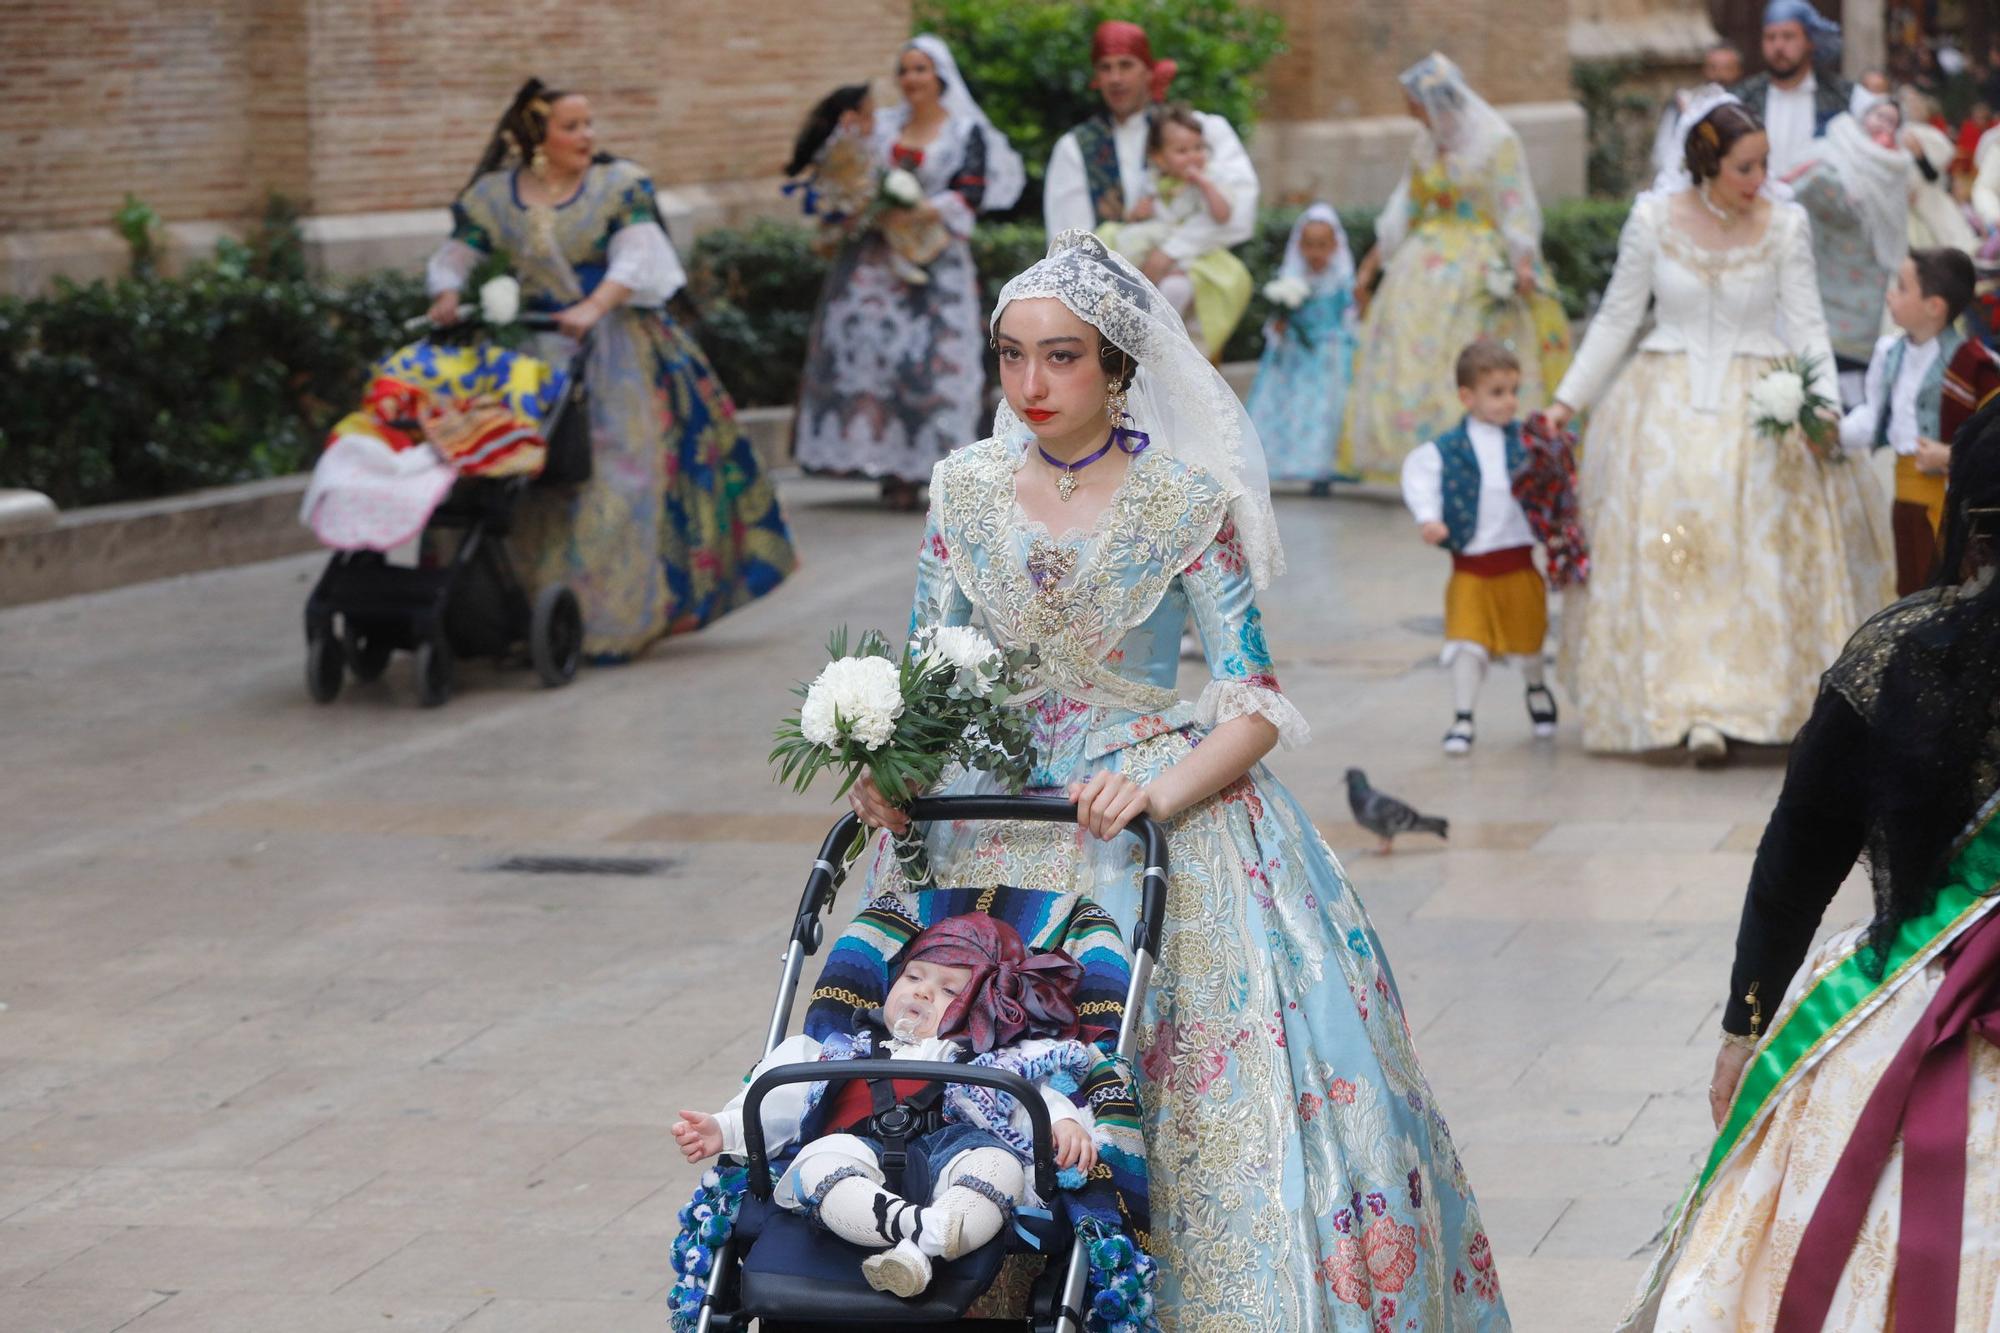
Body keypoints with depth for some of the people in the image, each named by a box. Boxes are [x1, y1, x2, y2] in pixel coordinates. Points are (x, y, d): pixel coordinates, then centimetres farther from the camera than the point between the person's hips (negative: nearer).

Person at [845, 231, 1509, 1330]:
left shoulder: (1186, 501, -4)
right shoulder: (965, 491, 7)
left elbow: (1256, 704, -7)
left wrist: (1162, 790, -25)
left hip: (1165, 820, -3)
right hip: (995, 831, 3)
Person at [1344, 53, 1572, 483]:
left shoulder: (1497, 141, -8)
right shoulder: (1426, 144, 10)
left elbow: (1516, 210, -9)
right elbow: (1404, 209, 16)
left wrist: (1523, 265, -19)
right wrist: (1371, 265, 15)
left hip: (1480, 264, -6)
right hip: (1429, 260, 6)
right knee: (1414, 358, -2)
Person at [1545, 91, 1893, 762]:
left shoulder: (1785, 224, -2)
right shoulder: (1654, 218, -2)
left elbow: (1806, 326, 0)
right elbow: (1616, 318, 7)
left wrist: (1823, 404, -16)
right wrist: (1566, 402, 7)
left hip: (1757, 402, 0)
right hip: (1668, 402, 0)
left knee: (1761, 548, -8)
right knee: (1668, 549, -10)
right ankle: (1699, 709, -12)